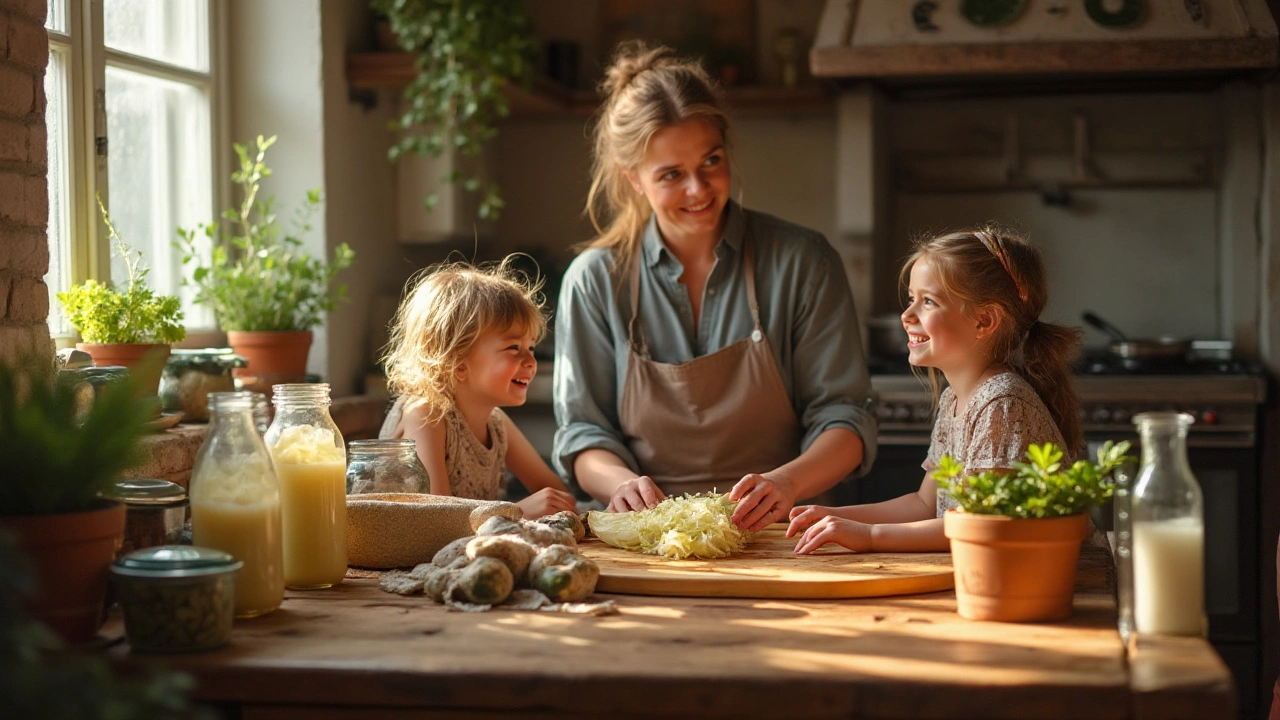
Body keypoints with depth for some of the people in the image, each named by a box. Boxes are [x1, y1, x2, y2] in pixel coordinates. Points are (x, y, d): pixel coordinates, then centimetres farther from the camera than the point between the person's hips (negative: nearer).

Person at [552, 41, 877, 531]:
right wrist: (621, 482, -14)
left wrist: (787, 482, -18)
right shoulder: (594, 280, 6)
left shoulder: (801, 261, 3)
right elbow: (582, 429, 9)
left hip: (775, 541, -1)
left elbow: (843, 416, 3)